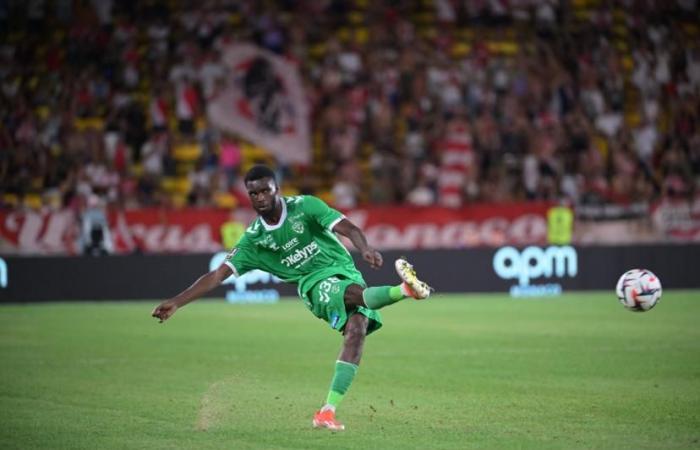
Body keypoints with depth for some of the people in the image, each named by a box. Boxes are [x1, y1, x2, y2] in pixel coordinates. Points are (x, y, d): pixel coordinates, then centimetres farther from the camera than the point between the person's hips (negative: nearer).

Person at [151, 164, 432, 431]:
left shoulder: (304, 206, -3)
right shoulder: (254, 239, 2)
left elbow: (348, 229, -15)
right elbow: (218, 275, 0)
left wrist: (365, 249, -37)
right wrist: (176, 303, -9)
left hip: (345, 271, 0)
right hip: (315, 286, 0)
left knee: (356, 330, -23)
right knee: (355, 293, -34)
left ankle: (328, 412, -28)